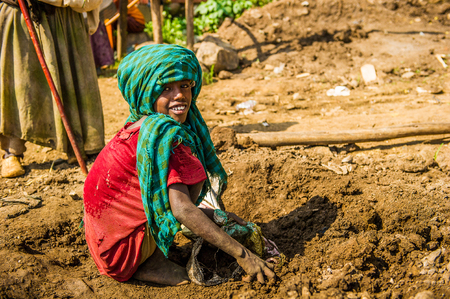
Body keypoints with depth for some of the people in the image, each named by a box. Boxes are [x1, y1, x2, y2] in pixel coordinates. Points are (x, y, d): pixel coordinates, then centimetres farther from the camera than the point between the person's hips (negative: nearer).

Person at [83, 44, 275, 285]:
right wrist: (241, 254, -27)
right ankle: (151, 263, -6)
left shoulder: (141, 127, 9)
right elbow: (181, 209, -29)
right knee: (195, 175, -12)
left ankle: (148, 258, 10)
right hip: (123, 250, -9)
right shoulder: (165, 135, -21)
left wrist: (214, 215, 13)